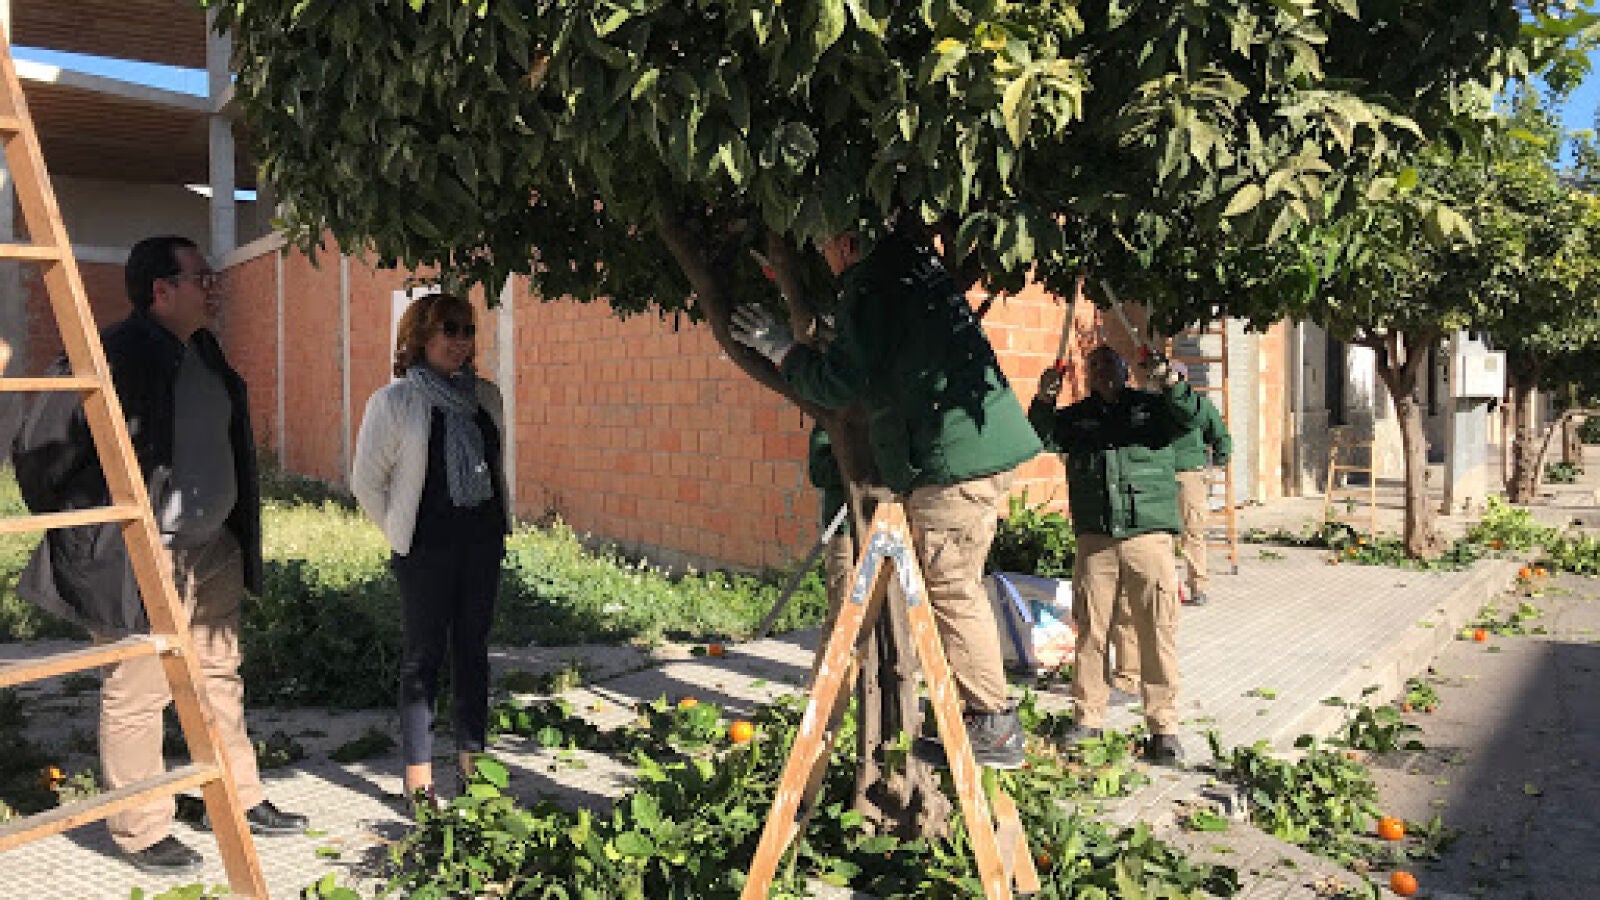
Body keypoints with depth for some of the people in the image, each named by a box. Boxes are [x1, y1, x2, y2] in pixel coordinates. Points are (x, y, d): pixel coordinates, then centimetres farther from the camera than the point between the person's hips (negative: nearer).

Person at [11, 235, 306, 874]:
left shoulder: (205, 354, 10)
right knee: (136, 697, 4)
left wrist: (239, 539, 19)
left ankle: (243, 802, 30)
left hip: (214, 552, 9)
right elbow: (37, 454, -14)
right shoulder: (110, 356, -17)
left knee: (221, 680, 17)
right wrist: (84, 541, -8)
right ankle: (141, 834, 18)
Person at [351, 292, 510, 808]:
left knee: (473, 649, 13)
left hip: (482, 542, 5)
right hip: (427, 548, -5)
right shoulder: (394, 401, -7)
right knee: (424, 655, 2)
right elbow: (366, 481, -3)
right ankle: (419, 779, 11)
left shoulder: (486, 396, 8)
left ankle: (472, 758, 25)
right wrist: (399, 533, -2)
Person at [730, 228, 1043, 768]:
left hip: (953, 456, -10)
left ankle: (993, 725, 2)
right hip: (982, 444, 10)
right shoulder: (913, 264, 18)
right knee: (958, 585, 16)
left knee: (951, 588, -4)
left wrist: (783, 351, 3)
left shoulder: (870, 288, -11)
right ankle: (977, 715, 24)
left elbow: (846, 383, -11)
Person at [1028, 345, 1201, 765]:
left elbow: (1188, 418, -4)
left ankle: (1163, 726, 4)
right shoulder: (1077, 415, 17)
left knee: (1158, 632, -3)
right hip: (1094, 540, 2)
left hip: (1148, 536, -1)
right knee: (1090, 631, 3)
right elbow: (1045, 438, 4)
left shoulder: (1151, 406, 12)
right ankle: (1087, 719, 14)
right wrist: (1043, 402, -11)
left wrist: (1169, 381, -19)